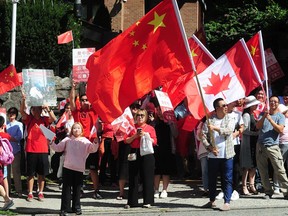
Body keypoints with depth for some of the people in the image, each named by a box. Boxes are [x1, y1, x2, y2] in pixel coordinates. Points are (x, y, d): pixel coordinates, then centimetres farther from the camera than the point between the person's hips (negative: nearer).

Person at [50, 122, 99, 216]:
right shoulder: (67, 140, 8)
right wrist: (51, 143, -8)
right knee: (66, 189, 1)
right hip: (67, 167, 0)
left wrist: (95, 143, -24)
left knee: (77, 189, 9)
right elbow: (58, 148, 7)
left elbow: (92, 149, -5)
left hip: (79, 169, 0)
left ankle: (76, 207, 20)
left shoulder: (85, 141, 6)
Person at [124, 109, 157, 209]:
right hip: (134, 153, 2)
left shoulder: (150, 128, 7)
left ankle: (147, 201, 4)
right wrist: (135, 136, -8)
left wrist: (144, 135, -9)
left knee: (147, 177, -2)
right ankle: (132, 201, 7)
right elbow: (126, 140, 6)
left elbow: (154, 141, 0)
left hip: (147, 153, -1)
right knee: (133, 177, 2)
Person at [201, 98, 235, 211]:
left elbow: (228, 131, -14)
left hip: (226, 155, -1)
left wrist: (216, 128, -20)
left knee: (227, 179, -2)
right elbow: (203, 136, 0)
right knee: (212, 179, 10)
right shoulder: (209, 120, 3)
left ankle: (227, 202, 1)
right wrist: (210, 148, -11)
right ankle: (212, 201, 24)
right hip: (213, 155, 1)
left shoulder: (229, 119, 3)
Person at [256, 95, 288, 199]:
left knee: (280, 170, -9)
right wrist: (263, 117, -16)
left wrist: (270, 119, -17)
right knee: (263, 171, 4)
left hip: (273, 146, -3)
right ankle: (268, 191, 12)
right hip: (261, 145, 3)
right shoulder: (263, 114, 11)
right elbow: (258, 126, -1)